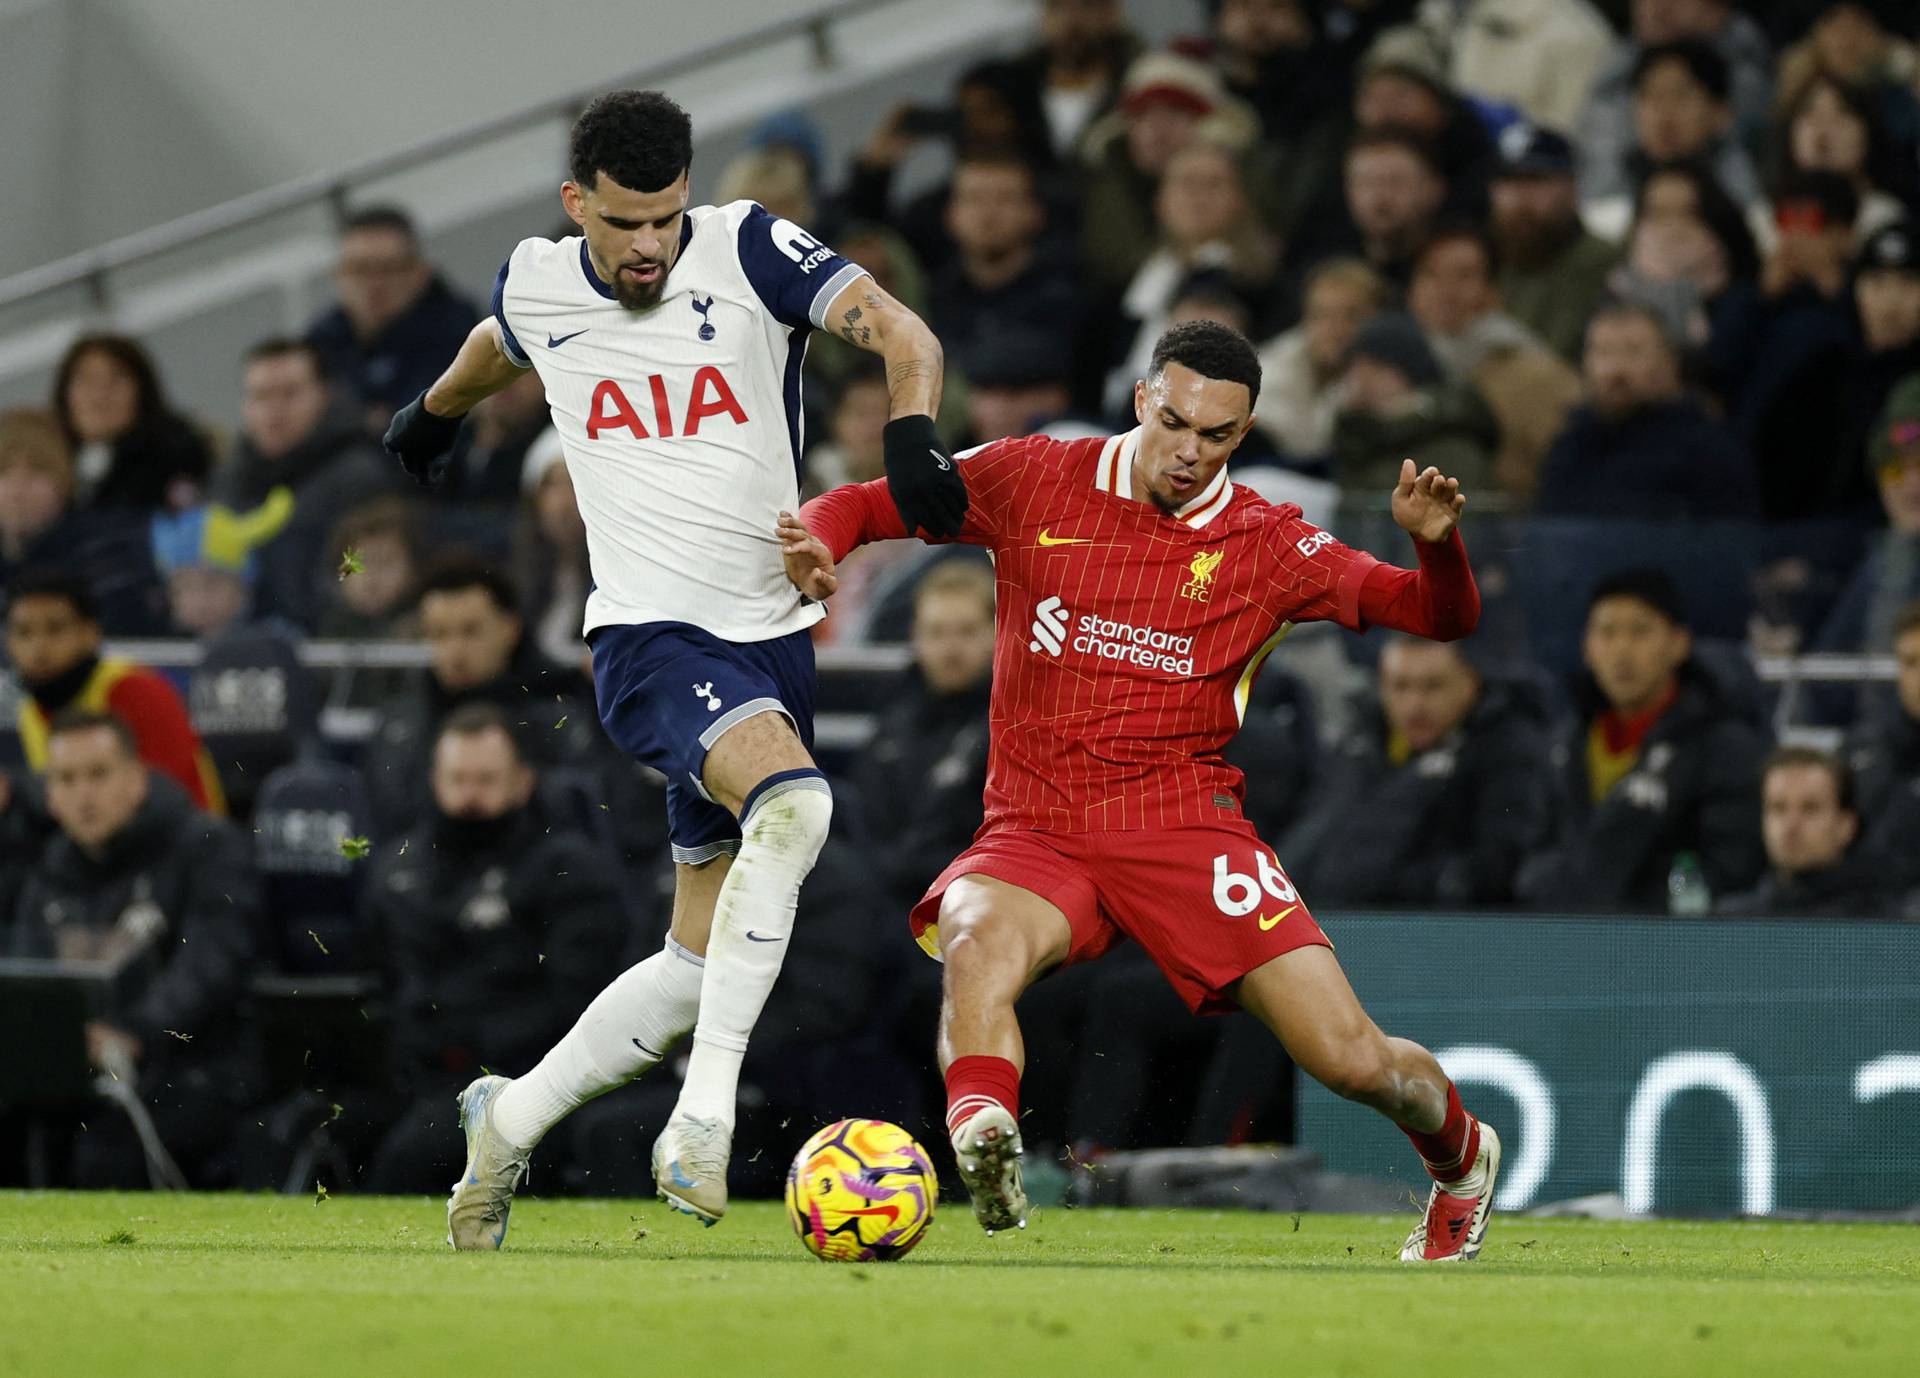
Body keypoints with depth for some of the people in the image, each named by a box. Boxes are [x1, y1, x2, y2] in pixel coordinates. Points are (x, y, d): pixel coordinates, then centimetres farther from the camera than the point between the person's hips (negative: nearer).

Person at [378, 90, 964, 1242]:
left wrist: (913, 435, -34)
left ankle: (511, 1119, 26)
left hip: (773, 635, 2)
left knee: (704, 966, 5)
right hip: (650, 634, -2)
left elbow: (904, 334, -13)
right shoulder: (537, 288, 3)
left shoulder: (749, 251, -4)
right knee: (794, 802, -33)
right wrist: (438, 410, 50)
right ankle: (706, 1116, -35)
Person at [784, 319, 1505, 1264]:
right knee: (977, 939, -37)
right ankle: (983, 1142, -59)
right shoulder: (1033, 480, 5)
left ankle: (1459, 1157, 25)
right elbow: (869, 505, 13)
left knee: (1352, 1060, -8)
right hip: (1034, 834, 0)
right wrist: (815, 542, -10)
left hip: (1184, 828, 0)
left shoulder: (1265, 546, 5)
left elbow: (1441, 618, 4)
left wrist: (1436, 544, -18)